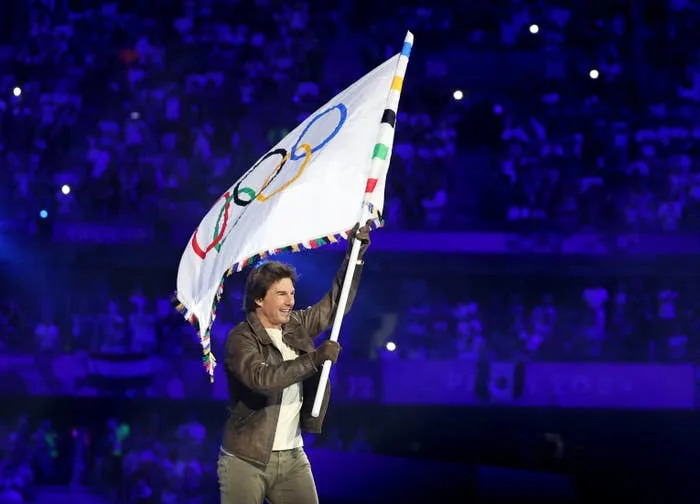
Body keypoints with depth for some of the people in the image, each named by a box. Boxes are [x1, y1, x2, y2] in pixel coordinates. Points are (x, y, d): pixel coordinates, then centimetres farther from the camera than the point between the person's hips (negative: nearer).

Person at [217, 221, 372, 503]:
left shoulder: (297, 327, 10)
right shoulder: (241, 338, -11)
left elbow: (335, 303, 17)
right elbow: (262, 378, -27)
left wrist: (356, 252, 8)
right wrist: (314, 359, -28)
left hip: (292, 458, 6)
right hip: (246, 460, -6)